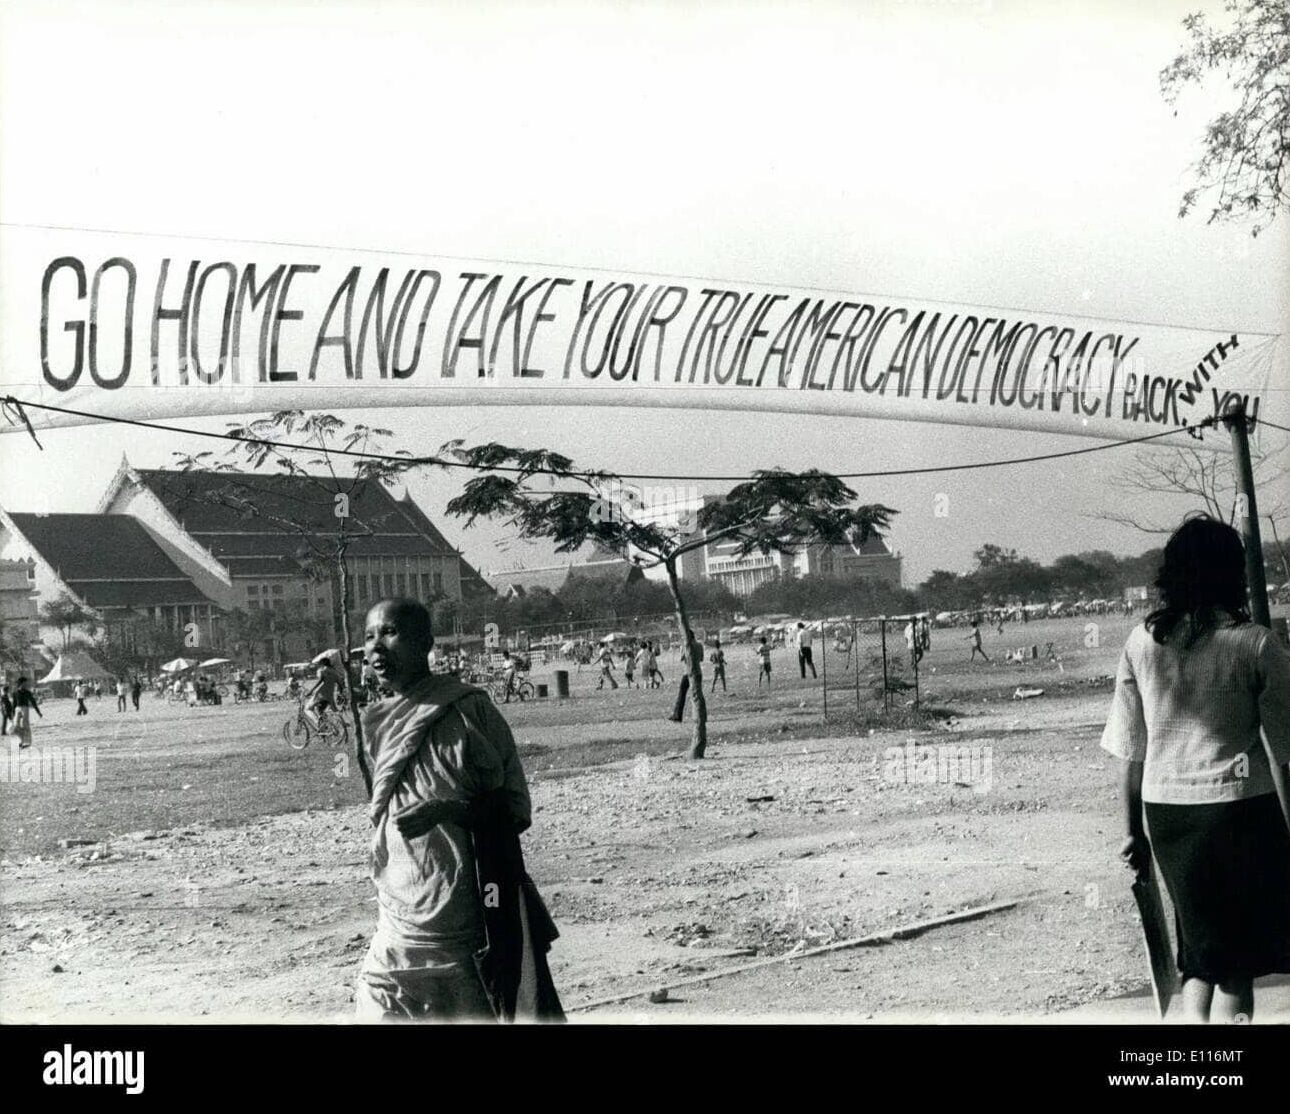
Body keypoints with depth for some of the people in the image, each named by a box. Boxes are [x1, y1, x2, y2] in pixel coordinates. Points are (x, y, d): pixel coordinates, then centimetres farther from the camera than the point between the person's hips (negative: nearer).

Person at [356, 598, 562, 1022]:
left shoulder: (468, 709, -9)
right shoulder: (377, 722, 9)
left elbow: (515, 807, -9)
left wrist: (446, 810, -23)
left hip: (473, 919, -5)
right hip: (402, 922, 5)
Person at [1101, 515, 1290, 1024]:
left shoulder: (1141, 643, 0)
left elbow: (1130, 749, 4)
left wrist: (1132, 830, 12)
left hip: (1164, 809, 3)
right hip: (1239, 806, -3)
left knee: (1199, 945, 18)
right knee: (1238, 960, 9)